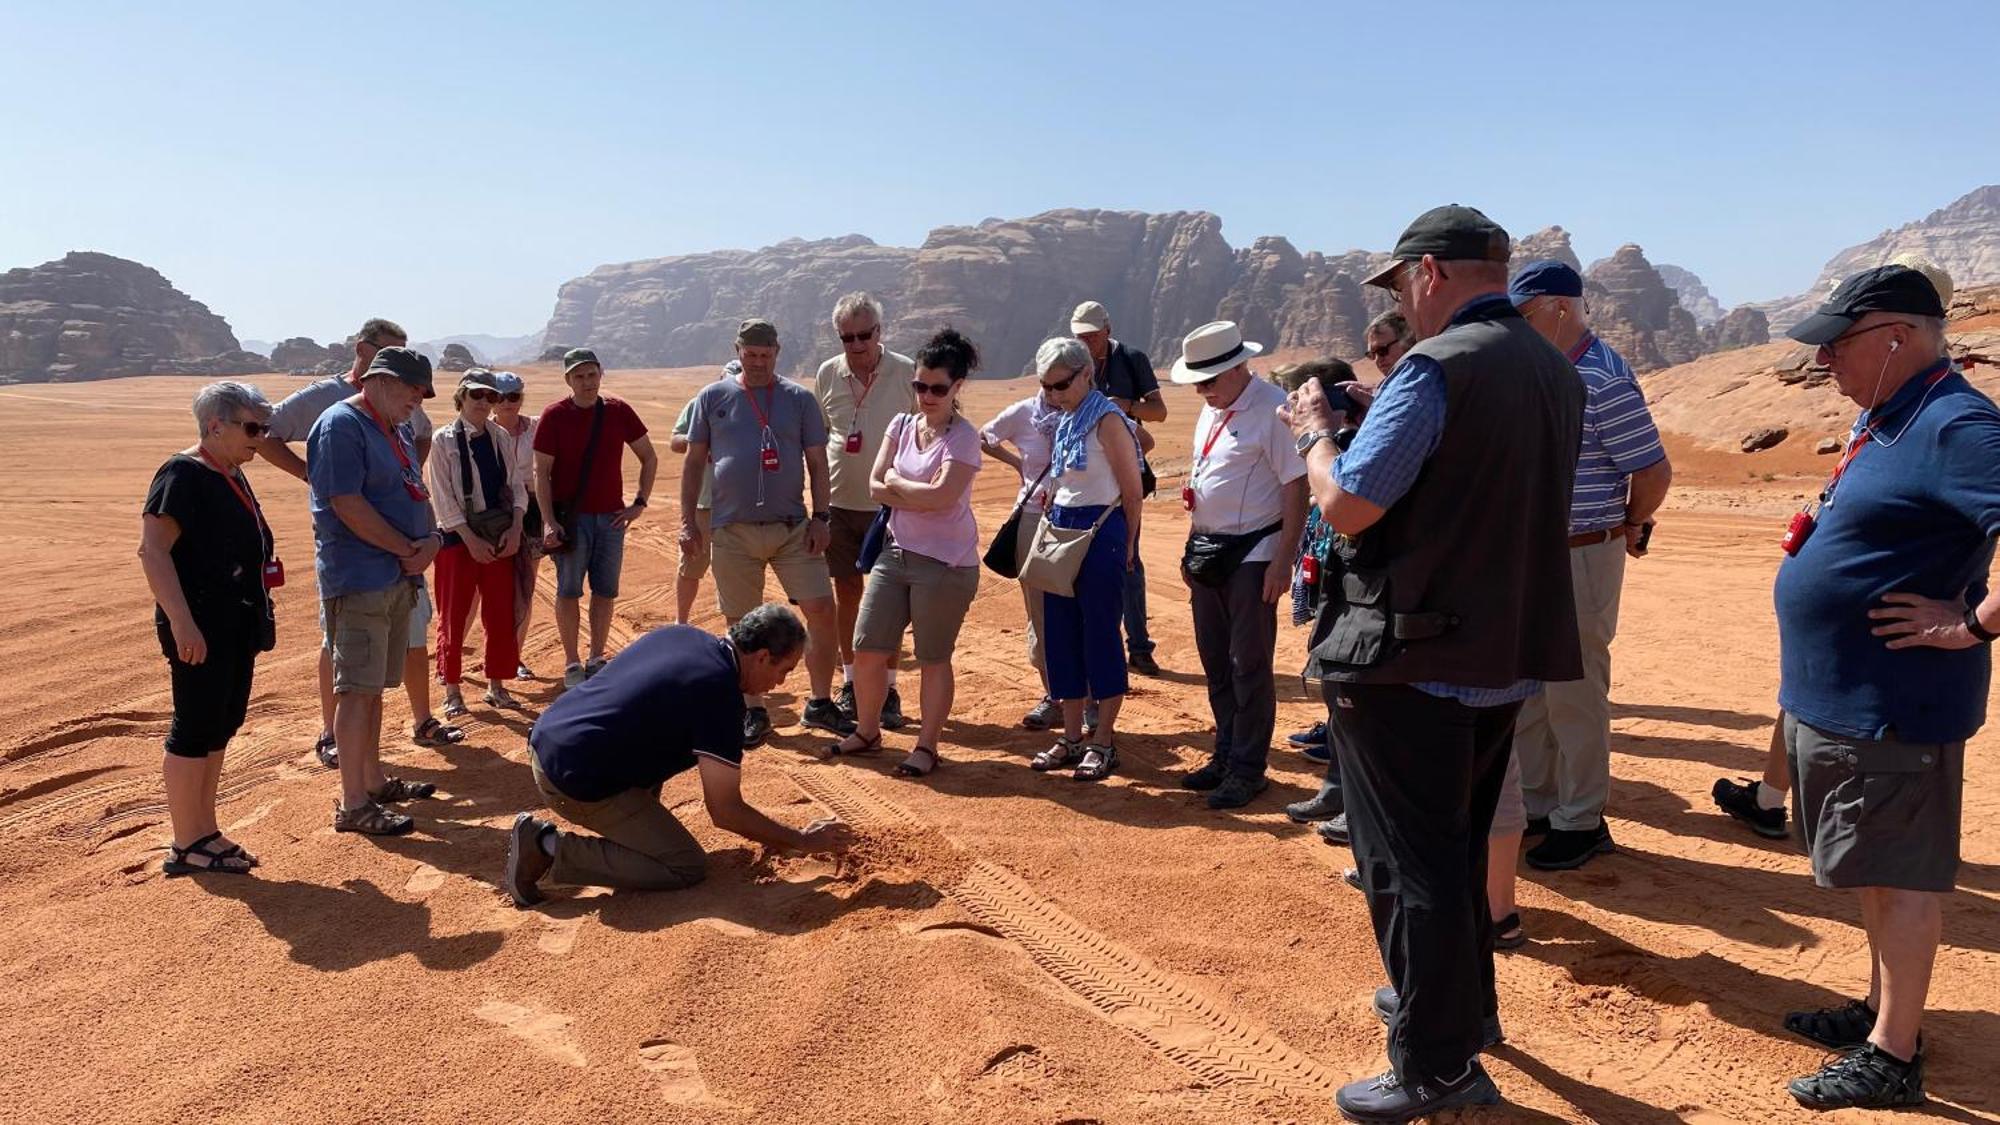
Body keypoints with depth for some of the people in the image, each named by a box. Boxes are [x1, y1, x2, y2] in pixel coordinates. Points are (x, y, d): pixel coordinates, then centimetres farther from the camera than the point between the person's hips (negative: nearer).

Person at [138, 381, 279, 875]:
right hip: (200, 628, -9)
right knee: (196, 728, -2)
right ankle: (185, 844, 8)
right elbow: (153, 550, -21)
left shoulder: (231, 477, 14)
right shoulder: (182, 475, -14)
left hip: (237, 625, 9)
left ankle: (205, 832, 24)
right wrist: (181, 622, -28)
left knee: (221, 727, 14)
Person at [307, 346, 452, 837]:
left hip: (397, 578, 9)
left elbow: (416, 492, 18)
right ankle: (352, 805, -2)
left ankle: (373, 780, 27)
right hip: (359, 580, -9)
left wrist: (432, 539, -2)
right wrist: (408, 549, -14)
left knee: (373, 686, 17)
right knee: (357, 690, -6)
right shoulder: (342, 424, -12)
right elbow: (347, 504, -20)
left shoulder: (396, 429, 17)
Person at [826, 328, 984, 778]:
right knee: (867, 650, 9)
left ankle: (927, 746, 19)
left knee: (933, 658, 4)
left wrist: (897, 482, -7)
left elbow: (941, 495, -22)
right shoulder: (901, 425, 7)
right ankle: (867, 731, 29)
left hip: (945, 563, -6)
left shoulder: (963, 437, -10)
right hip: (896, 552, 6)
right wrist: (923, 498, -13)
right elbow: (876, 487, 0)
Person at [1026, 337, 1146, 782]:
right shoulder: (1063, 421, 12)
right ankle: (1071, 737, 21)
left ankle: (1104, 742, 11)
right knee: (1061, 635, 10)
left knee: (1101, 636, 0)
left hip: (1101, 532, -8)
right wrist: (1049, 523, 9)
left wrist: (1127, 546, -7)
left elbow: (1132, 492, -11)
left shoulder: (1106, 420, -12)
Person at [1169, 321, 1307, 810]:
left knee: (1248, 666, -1)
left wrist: (1282, 562, -19)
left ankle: (1248, 769, 11)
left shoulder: (1273, 409, -15)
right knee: (1215, 662, 15)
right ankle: (1226, 754, 28)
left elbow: (1296, 488, -17)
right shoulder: (1211, 411, 12)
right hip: (1208, 551, 8)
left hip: (1252, 555, -8)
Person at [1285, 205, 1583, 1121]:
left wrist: (1315, 431, -1)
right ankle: (1464, 1005, 40)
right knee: (1457, 847, 24)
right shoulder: (1556, 372, 9)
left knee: (1408, 863, 3)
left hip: (1410, 660, -9)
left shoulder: (1435, 366, -18)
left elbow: (1345, 506, -20)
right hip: (1508, 655, 9)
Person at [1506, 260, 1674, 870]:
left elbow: (1654, 470, -14)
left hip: (1581, 557, -9)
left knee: (1573, 692, 1)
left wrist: (1628, 528, 0)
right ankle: (1534, 806, 28)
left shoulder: (1604, 378, -16)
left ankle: (1581, 821, 14)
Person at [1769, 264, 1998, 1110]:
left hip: (1893, 706, -10)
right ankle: (1883, 1009, 34)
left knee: (1901, 876, 0)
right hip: (1836, 695, 10)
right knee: (1878, 871, 20)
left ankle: (1892, 1057, 11)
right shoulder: (1883, 419, 11)